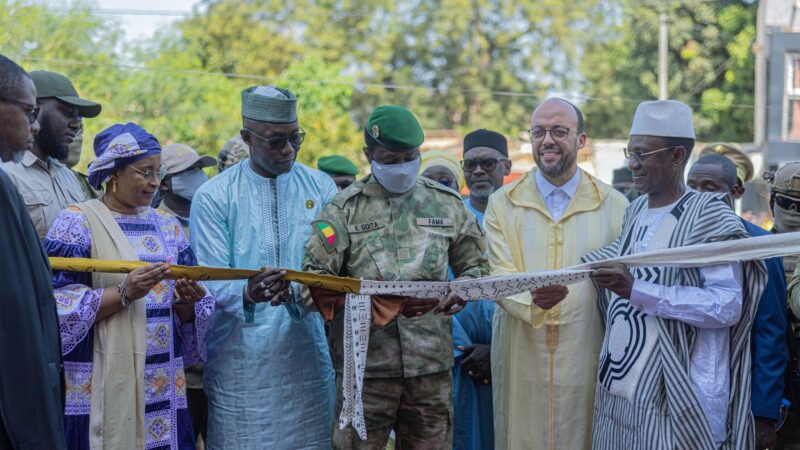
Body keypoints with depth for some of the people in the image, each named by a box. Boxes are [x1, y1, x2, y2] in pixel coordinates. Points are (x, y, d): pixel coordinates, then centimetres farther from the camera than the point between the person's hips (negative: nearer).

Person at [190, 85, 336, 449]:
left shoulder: (321, 188, 7)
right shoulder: (213, 197, -1)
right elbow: (209, 282, -6)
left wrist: (297, 292, -20)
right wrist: (247, 295, -28)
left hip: (306, 353, 2)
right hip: (241, 358, -2)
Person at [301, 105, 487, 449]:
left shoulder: (446, 203, 11)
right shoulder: (345, 208, 2)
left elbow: (475, 266, 18)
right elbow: (314, 275, -5)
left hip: (431, 366, 3)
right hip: (365, 367, -2)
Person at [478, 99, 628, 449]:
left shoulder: (614, 206, 2)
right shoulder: (502, 203, 4)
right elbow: (500, 278, -5)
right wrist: (532, 301, -27)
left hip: (586, 358, 0)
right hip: (522, 360, 1)